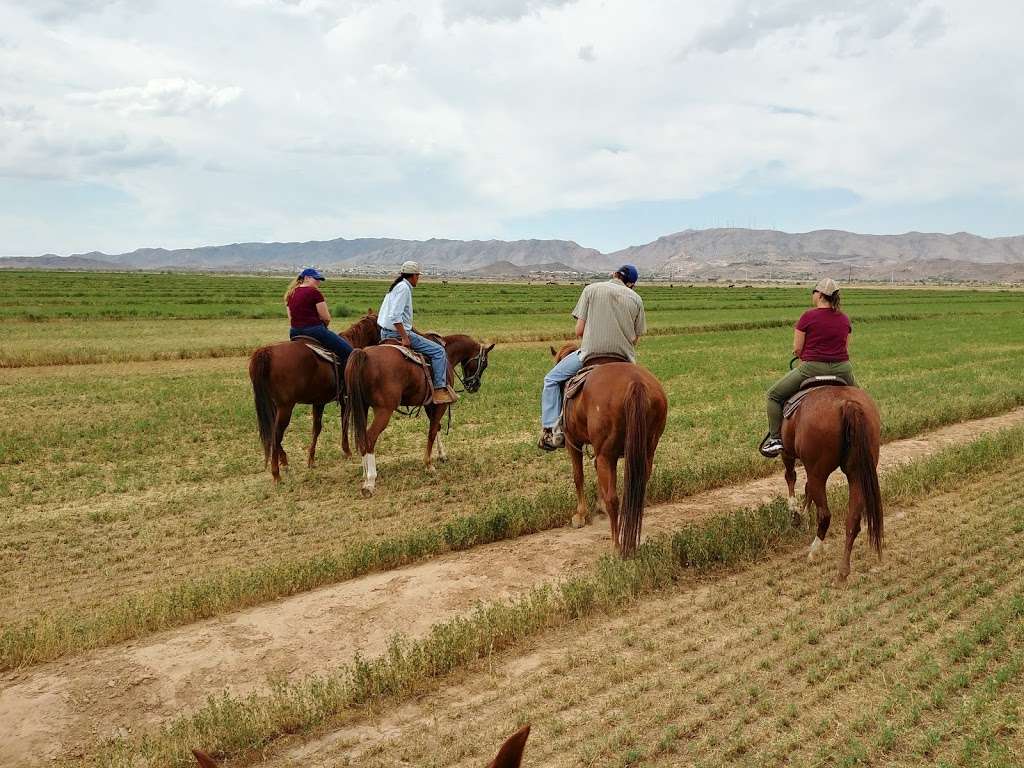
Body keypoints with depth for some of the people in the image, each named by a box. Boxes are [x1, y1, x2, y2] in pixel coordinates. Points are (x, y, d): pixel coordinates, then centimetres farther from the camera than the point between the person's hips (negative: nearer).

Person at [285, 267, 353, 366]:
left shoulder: (290, 294, 12)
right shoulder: (314, 292, -10)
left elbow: (290, 319, 15)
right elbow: (326, 318, -9)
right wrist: (322, 327, 10)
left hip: (294, 333, 8)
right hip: (314, 331, -8)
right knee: (347, 351, -2)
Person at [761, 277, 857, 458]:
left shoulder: (808, 317, -8)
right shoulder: (845, 319, 7)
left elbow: (797, 349, -4)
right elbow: (844, 347, 14)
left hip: (812, 368, -4)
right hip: (842, 369, 5)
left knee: (774, 395, 12)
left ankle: (775, 438, 5)